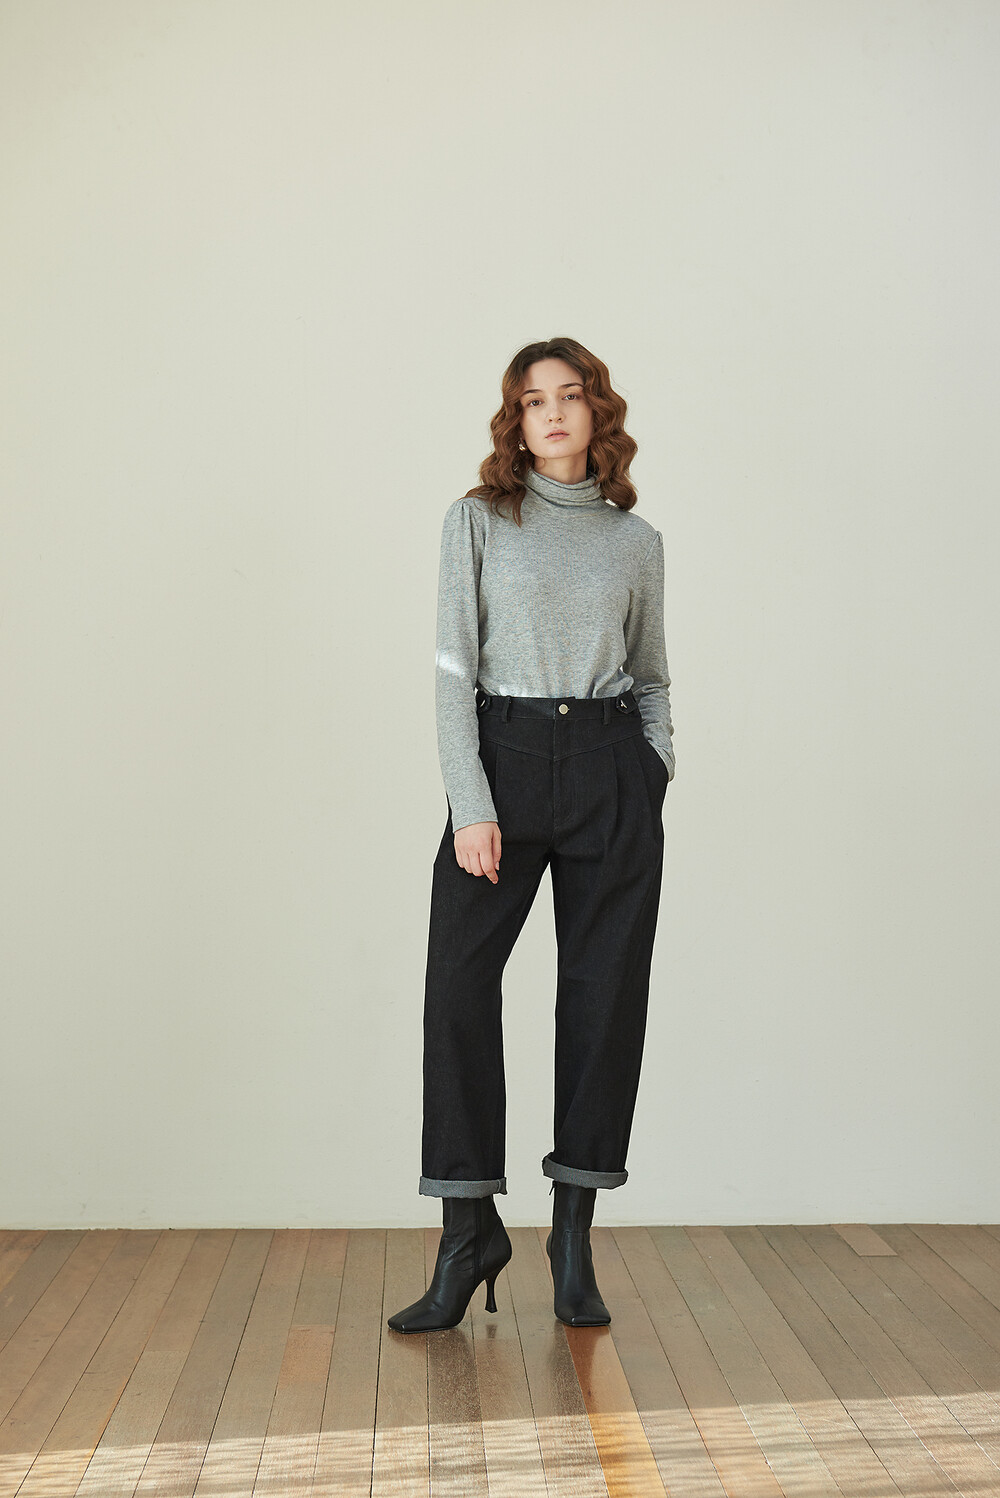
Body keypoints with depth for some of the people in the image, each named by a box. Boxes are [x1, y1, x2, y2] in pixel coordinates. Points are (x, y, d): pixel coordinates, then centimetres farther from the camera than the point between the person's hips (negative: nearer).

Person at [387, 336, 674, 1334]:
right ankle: (469, 1233, 5)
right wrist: (471, 805, -11)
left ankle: (574, 1233, 14)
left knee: (604, 991, 2)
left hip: (611, 771, 2)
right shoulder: (477, 521, 4)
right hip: (504, 759, -2)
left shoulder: (635, 541, 11)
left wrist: (656, 769, 1)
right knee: (458, 987, -7)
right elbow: (454, 668, -3)